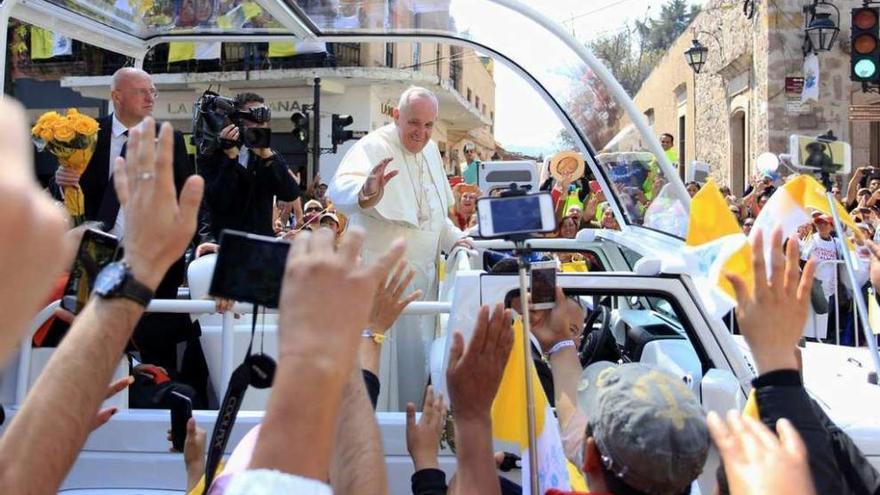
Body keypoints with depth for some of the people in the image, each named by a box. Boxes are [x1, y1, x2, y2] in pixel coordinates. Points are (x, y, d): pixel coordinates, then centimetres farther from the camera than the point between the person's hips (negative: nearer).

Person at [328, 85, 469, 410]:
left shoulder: (431, 151, 10)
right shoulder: (373, 148, -14)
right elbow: (340, 189, -36)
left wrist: (455, 240, 8)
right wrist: (365, 193, -57)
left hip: (422, 274, 7)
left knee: (415, 356, 13)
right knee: (380, 356, -5)